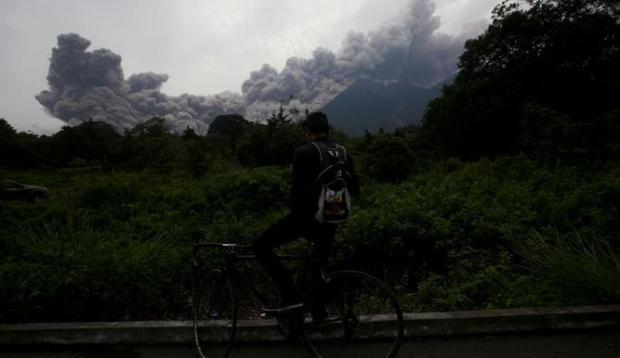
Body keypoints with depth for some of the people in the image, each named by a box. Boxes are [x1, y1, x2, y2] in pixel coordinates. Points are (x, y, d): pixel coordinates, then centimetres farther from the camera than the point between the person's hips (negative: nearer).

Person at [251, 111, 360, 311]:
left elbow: (297, 190, -15)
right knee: (318, 265, 26)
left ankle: (291, 296, -4)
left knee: (260, 246, 1)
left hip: (306, 216, -7)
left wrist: (295, 213, 1)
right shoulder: (343, 153, 9)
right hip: (331, 221, 7)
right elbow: (355, 191, 10)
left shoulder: (304, 153, -8)